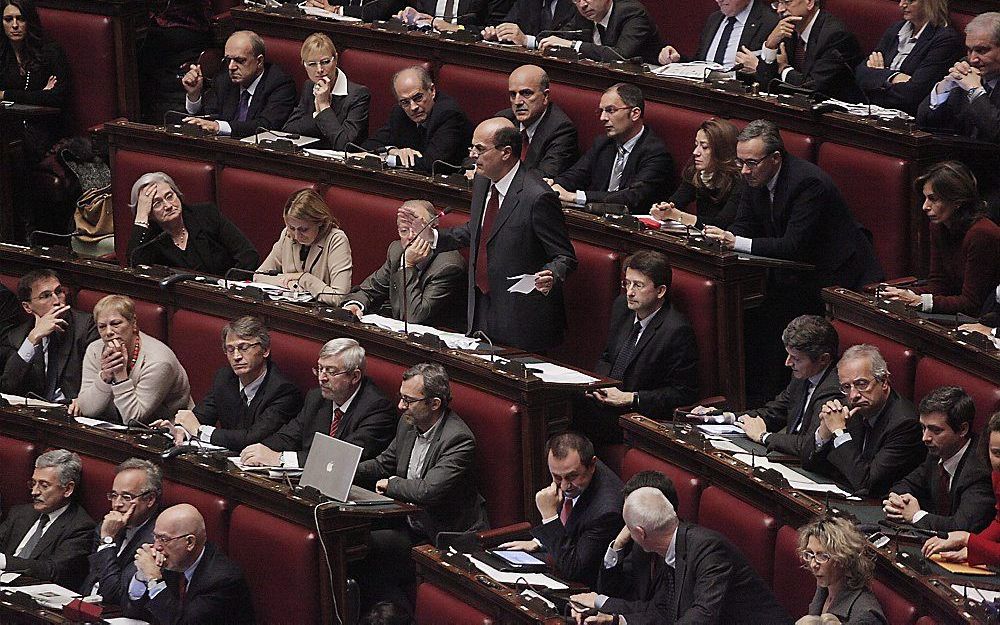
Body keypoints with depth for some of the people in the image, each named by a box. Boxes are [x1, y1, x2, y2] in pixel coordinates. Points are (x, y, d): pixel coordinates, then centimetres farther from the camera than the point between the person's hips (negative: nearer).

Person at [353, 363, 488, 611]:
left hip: (449, 537, -9)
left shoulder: (459, 439, -24)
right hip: (412, 524, 9)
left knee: (370, 565, -18)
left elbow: (429, 490, -34)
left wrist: (391, 484, -15)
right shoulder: (408, 424, 4)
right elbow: (384, 464, 18)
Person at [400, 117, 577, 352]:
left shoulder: (537, 197, -22)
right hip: (481, 311, 8)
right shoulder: (482, 182, 4)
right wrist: (432, 236, 11)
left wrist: (550, 277, -36)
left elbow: (565, 257, -16)